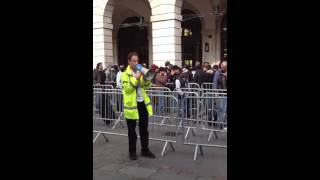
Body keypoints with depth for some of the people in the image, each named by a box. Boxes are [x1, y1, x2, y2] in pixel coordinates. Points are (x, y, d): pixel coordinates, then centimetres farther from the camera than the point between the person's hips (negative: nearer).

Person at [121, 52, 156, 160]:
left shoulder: (140, 72, 12)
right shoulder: (125, 74, -6)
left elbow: (147, 86, 8)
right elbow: (127, 88, -17)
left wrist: (145, 77, -10)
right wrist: (136, 78, -23)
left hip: (142, 103, 5)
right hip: (131, 104, -5)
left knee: (144, 128, 13)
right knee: (132, 130, 7)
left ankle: (145, 150, 25)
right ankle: (132, 152, 20)